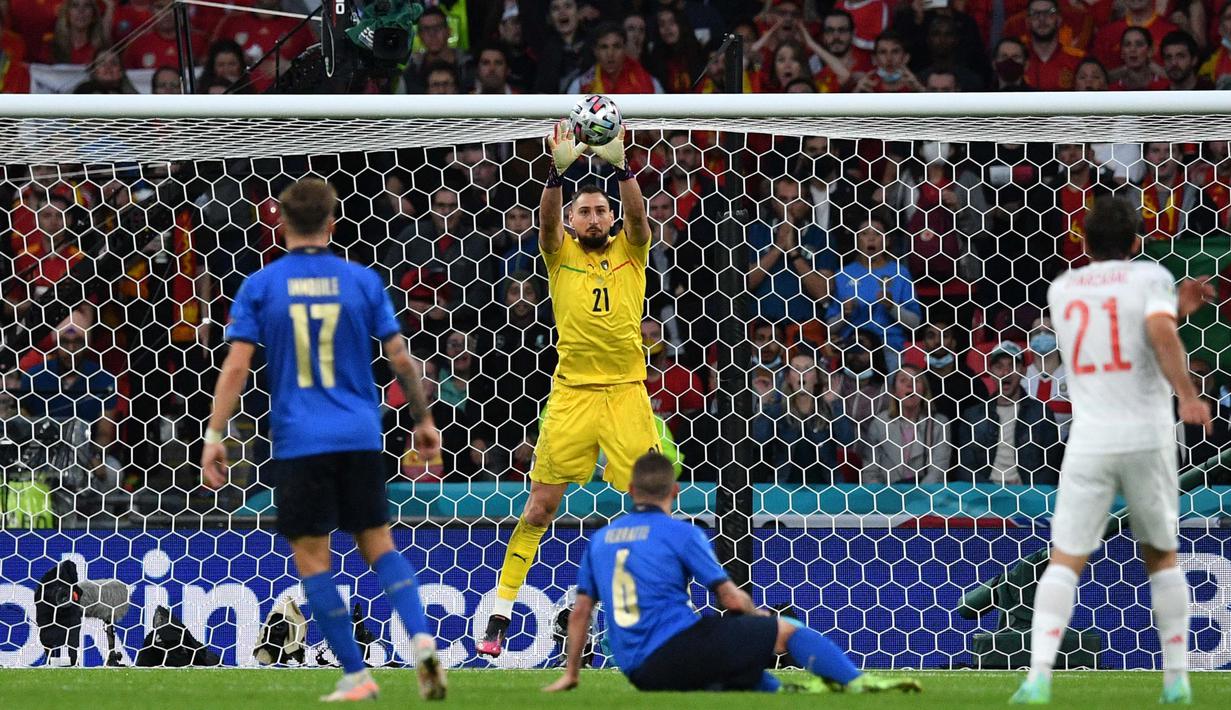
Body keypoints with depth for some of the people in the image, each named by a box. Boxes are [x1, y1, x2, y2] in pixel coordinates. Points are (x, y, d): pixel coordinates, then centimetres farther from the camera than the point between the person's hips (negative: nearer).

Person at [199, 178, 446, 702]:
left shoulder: (259, 287, -1)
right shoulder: (361, 281, 4)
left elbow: (236, 367, -7)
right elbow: (401, 358, 4)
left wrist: (214, 437, -4)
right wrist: (423, 420, 17)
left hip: (300, 442, -2)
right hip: (360, 437, 2)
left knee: (311, 557, 4)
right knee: (378, 545, 12)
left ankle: (356, 676, 0)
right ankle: (422, 642, -10)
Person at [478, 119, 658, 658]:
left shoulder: (629, 251, 8)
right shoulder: (561, 254, 7)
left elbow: (637, 216, -11)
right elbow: (547, 221, -13)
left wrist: (619, 166, -28)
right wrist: (558, 172, -31)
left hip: (626, 392, 0)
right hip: (571, 395, 0)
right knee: (539, 507, 0)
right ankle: (499, 616, 5)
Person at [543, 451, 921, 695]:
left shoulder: (599, 540, 14)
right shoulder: (681, 533, -3)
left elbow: (581, 610, 15)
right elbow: (732, 599, -2)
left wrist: (571, 673, 23)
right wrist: (759, 615, 20)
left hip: (639, 672, 6)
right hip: (676, 644, -6)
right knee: (786, 628, 6)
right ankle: (856, 681, 2)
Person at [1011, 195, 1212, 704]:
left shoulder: (1062, 289, 14)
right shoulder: (1150, 277, 1)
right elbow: (1160, 333, -19)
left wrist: (1178, 306, 26)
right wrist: (1187, 396, -22)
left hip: (1089, 442, 2)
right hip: (1147, 437, -2)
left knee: (1065, 560, 0)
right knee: (1161, 554, 14)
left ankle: (1039, 674, -18)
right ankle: (1177, 677, 13)